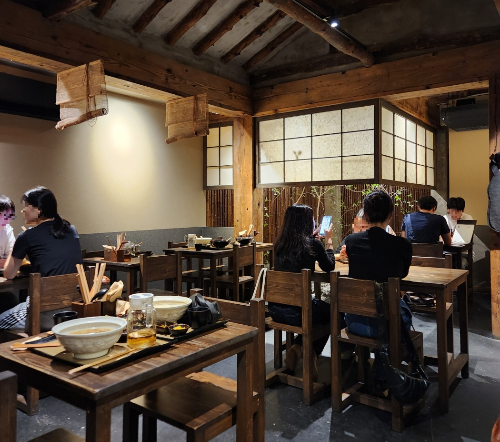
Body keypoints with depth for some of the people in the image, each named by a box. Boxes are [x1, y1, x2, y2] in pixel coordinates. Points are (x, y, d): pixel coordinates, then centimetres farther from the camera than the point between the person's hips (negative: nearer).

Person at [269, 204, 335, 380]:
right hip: (298, 311, -5)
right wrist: (329, 240, 19)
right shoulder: (313, 243, -11)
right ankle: (310, 354, 19)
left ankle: (297, 348, 18)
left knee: (320, 306, 32)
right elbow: (329, 267, 7)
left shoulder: (279, 243, 4)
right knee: (330, 312, 26)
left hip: (275, 309, 5)